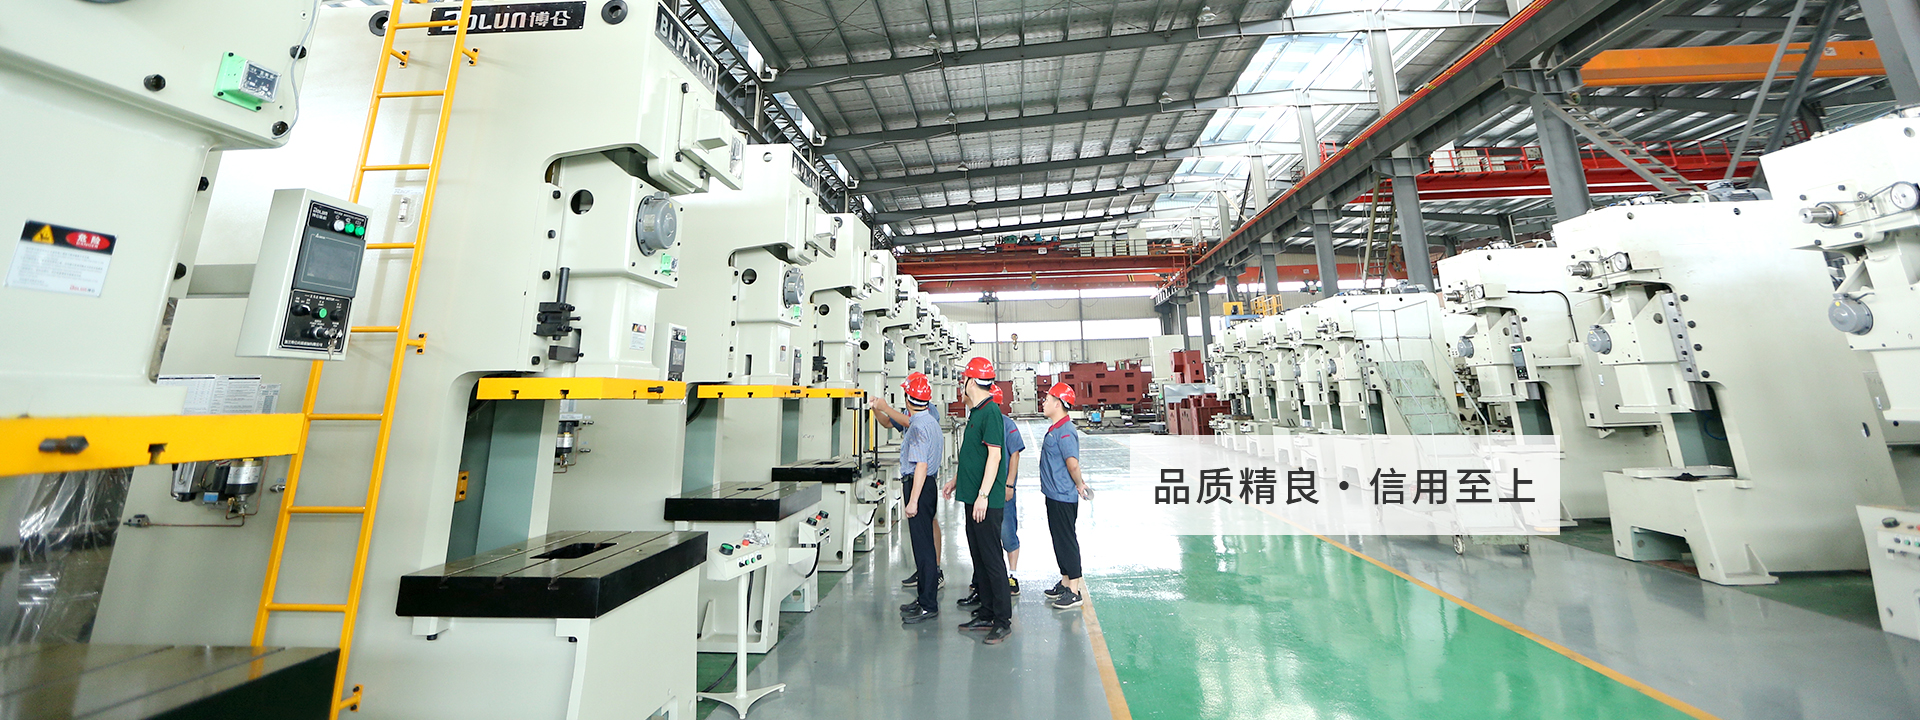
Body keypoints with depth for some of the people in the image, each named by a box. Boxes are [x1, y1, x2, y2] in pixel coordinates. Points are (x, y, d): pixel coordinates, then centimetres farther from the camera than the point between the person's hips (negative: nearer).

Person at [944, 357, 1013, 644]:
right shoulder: (976, 411, 14)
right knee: (978, 556, 16)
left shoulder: (990, 412, -16)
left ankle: (1003, 620, 11)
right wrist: (957, 479, 28)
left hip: (986, 501, -10)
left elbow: (994, 456, -22)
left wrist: (983, 495, -24)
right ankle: (986, 613, 27)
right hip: (973, 496, 10)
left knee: (992, 558, -1)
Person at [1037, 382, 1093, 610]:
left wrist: (1079, 485, -16)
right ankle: (1065, 582, 31)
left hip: (1063, 497, -10)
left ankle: (1075, 591, 10)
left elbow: (1073, 463, -31)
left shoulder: (1065, 431, -21)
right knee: (1059, 540, 18)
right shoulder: (1055, 429, 12)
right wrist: (1079, 483, 17)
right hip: (1054, 495, 10)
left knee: (1067, 540, -1)